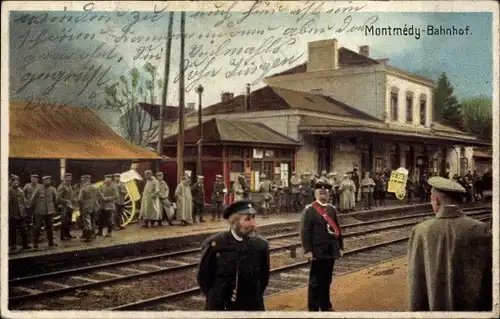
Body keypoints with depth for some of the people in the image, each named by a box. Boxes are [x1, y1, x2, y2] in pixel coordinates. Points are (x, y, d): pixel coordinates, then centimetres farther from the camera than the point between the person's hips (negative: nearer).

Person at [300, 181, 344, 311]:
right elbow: (304, 231, -12)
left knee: (327, 279, 15)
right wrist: (308, 250, -17)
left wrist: (340, 247, 11)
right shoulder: (309, 209, -8)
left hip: (331, 251, 5)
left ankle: (325, 305, 28)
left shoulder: (332, 209, 10)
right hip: (318, 251, -5)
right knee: (316, 280, 4)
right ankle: (313, 308, 14)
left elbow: (337, 229, 14)